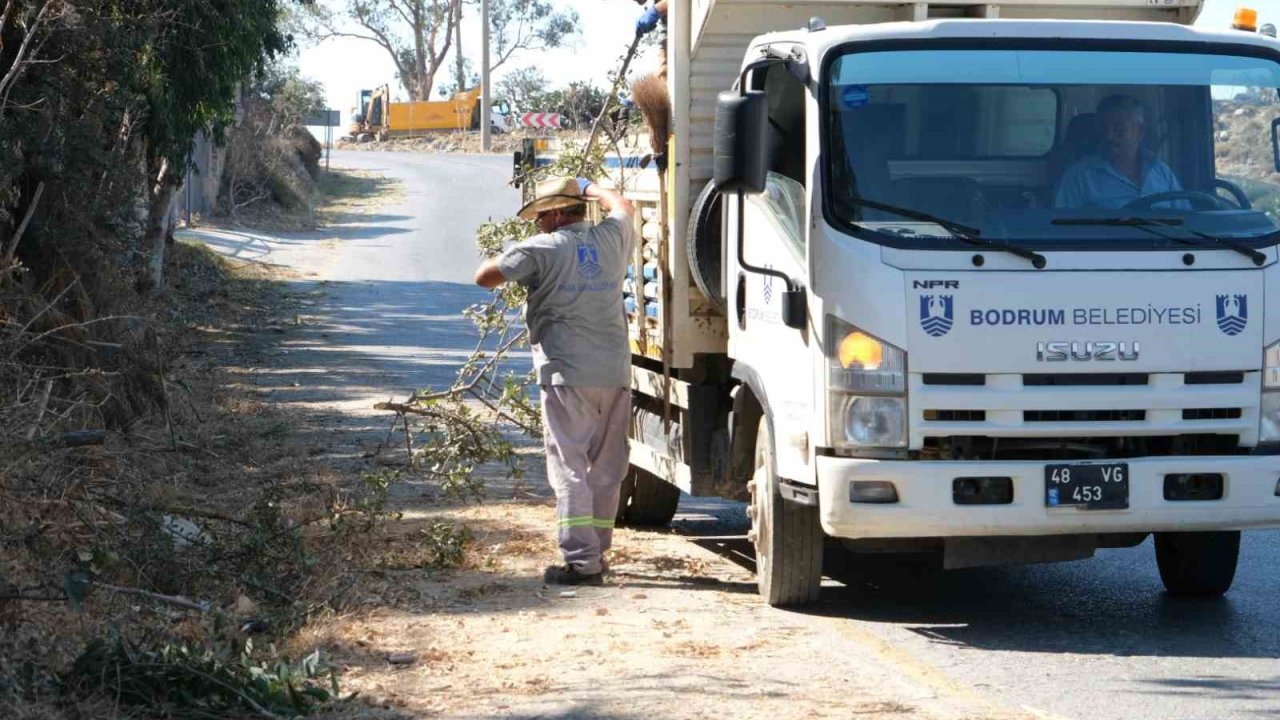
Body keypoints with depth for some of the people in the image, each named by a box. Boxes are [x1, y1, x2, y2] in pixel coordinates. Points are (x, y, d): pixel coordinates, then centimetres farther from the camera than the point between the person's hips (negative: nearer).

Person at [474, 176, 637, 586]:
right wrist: (589, 188, 47)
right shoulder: (611, 239, 10)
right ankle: (597, 551, 20)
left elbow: (484, 277, -2)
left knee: (570, 468, -5)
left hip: (567, 373, -5)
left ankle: (582, 561, -12)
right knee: (606, 469, 13)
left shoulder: (543, 249, -6)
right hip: (615, 372, 5)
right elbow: (623, 207, 33)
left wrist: (509, 264, 17)